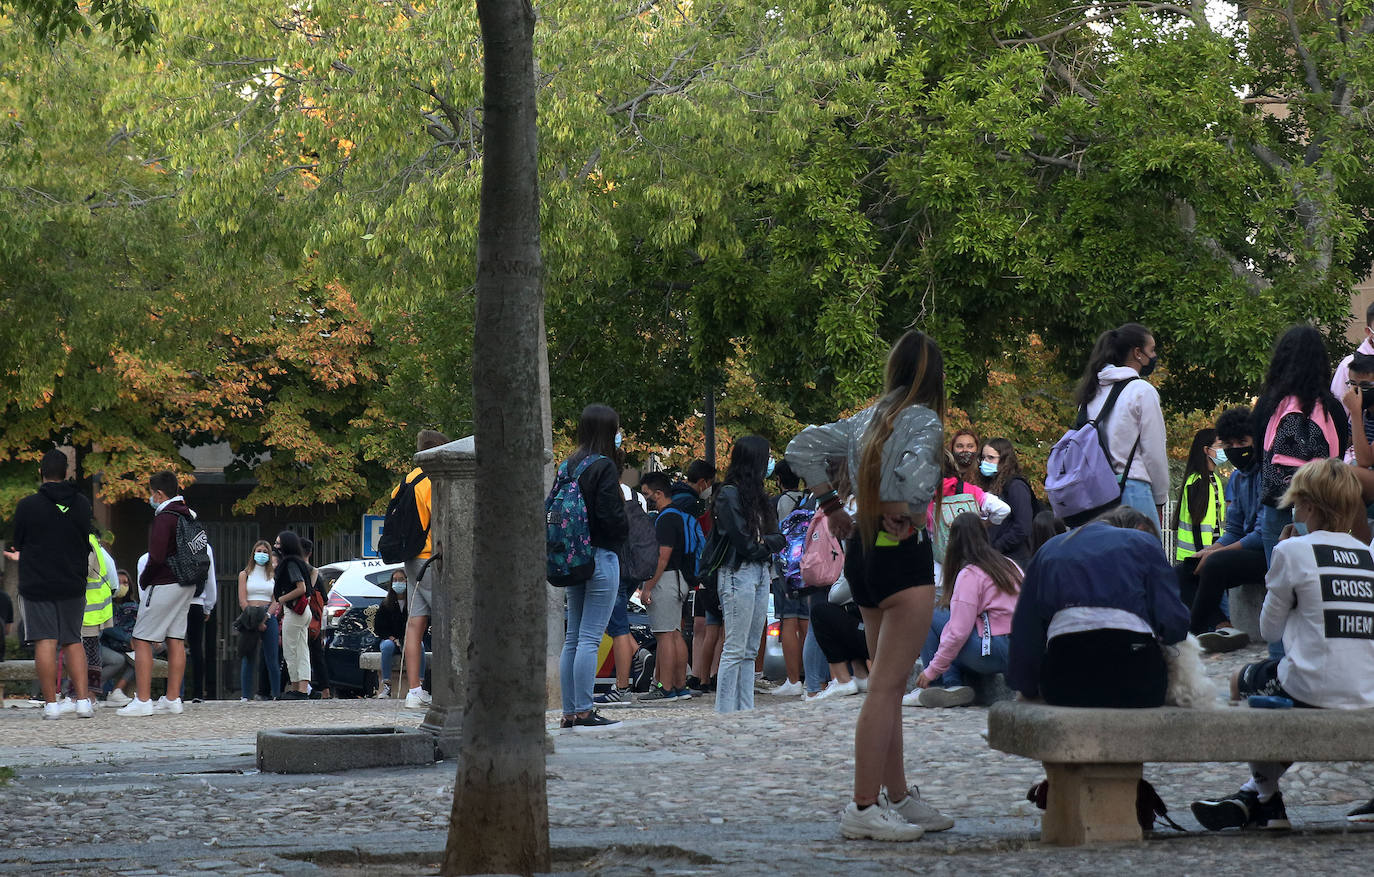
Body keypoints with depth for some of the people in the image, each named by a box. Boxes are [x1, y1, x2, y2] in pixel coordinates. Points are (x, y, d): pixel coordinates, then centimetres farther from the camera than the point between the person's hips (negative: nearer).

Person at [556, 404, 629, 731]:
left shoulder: (567, 467, 10)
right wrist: (624, 531, 2)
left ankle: (569, 712, 12)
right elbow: (611, 515, -18)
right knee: (590, 638, -7)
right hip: (601, 557, -8)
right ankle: (584, 712, -8)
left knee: (573, 637, 10)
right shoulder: (604, 467, -13)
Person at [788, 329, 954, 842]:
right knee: (887, 685, -7)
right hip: (904, 553, -8)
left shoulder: (867, 419, 11)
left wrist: (830, 506, 14)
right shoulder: (923, 420, -11)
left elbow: (801, 449, 15)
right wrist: (902, 512, -14)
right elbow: (916, 470, -31)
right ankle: (864, 808, -9)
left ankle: (898, 797, 24)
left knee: (889, 684, 16)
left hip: (862, 550, 8)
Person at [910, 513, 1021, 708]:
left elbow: (959, 632, -14)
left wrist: (931, 670, -5)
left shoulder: (969, 574, -8)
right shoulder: (1010, 566, 15)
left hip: (995, 653, -8)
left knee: (930, 619, 3)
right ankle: (953, 686, 2)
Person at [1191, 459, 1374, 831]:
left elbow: (1270, 628, 6)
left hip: (1315, 690, -6)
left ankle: (1267, 804, 30)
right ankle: (1253, 794, 33)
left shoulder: (1293, 551, -5)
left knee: (1241, 680, 26)